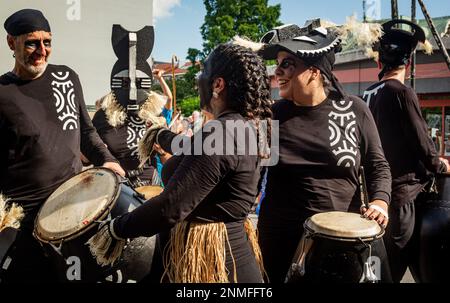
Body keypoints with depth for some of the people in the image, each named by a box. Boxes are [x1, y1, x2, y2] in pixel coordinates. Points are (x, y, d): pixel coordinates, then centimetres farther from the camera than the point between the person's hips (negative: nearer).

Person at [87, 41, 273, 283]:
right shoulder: (242, 126, 5)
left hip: (210, 262, -9)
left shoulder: (218, 134, -26)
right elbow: (194, 152, 22)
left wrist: (115, 229, -13)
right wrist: (161, 136, 37)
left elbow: (170, 209, -27)